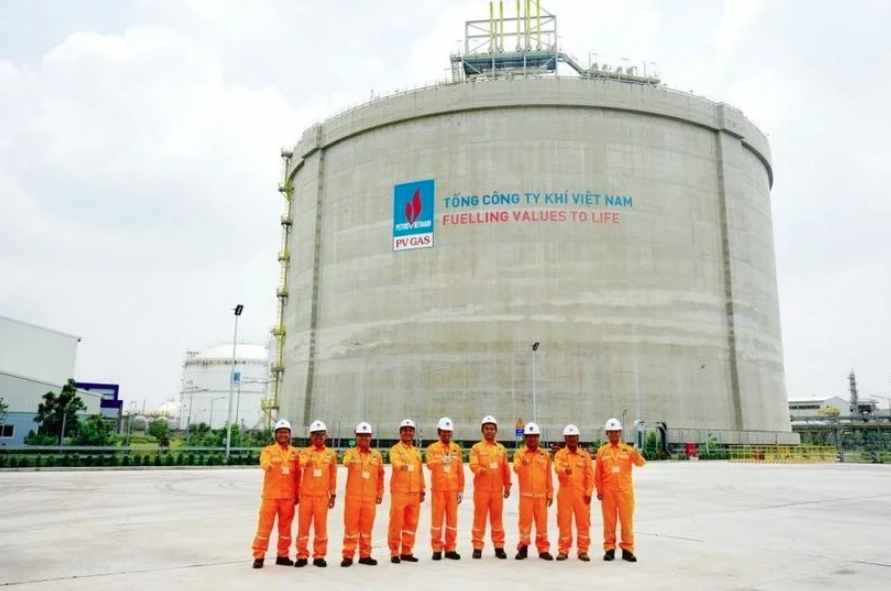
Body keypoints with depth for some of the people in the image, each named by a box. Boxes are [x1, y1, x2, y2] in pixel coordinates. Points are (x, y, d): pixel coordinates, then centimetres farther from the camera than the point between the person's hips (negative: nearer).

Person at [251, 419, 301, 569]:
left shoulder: (295, 452, 6)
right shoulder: (268, 450, -4)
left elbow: (298, 475, 11)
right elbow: (264, 465, -26)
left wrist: (297, 493, 11)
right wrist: (270, 464, -49)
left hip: (288, 496, 3)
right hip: (270, 495, -3)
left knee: (285, 527, 11)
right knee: (265, 526, 1)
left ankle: (282, 555, 23)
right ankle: (259, 556, 11)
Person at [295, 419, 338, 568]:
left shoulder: (331, 454, 6)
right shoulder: (304, 452, 3)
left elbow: (333, 476, 9)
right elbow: (301, 463, -20)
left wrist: (333, 495, 8)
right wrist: (306, 463, -43)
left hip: (322, 495, 1)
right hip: (306, 494, 0)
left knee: (321, 526, 6)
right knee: (303, 525, 5)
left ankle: (319, 556, 17)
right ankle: (302, 556, 16)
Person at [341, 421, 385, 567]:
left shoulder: (377, 455, 8)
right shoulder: (351, 453, 1)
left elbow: (380, 476, 13)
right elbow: (346, 462, -22)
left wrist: (380, 493, 11)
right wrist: (351, 462, -45)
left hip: (370, 497, 2)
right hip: (353, 496, -2)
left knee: (367, 526, 9)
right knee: (351, 525, 2)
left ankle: (365, 555, 20)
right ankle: (348, 555, 10)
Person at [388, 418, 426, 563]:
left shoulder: (417, 451, 17)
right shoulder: (395, 449, -1)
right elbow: (395, 462, -24)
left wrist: (422, 490, 16)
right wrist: (402, 465, -46)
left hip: (414, 492, 5)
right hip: (399, 491, -5)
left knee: (411, 523, 9)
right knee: (396, 522, -3)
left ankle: (406, 551, 20)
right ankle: (394, 552, 7)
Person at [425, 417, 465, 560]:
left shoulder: (457, 448, 9)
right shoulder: (432, 448, 0)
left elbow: (460, 470, 10)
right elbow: (430, 465, -18)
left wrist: (461, 490, 8)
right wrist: (442, 461, -38)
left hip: (453, 489, 3)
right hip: (438, 488, -3)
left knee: (452, 518, 7)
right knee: (437, 518, 2)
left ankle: (450, 548, 16)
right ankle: (437, 549, 11)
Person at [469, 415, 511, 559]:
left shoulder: (502, 449, 10)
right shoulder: (476, 448, 1)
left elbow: (506, 469, 12)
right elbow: (473, 465, -10)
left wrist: (507, 486, 11)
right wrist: (480, 470, -30)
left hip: (497, 489, 3)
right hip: (481, 489, -2)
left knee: (497, 518, 8)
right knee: (479, 517, 2)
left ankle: (499, 546, 17)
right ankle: (477, 547, 9)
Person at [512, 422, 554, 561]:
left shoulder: (545, 455, 7)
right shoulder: (519, 453, 0)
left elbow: (549, 476, 9)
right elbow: (516, 469, -18)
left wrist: (550, 493, 7)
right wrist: (522, 464, -40)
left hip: (541, 495, 2)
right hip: (525, 494, -1)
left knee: (542, 522, 5)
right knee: (525, 521, 3)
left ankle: (543, 549, 13)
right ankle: (523, 548, 13)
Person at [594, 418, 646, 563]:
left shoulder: (628, 449, 1)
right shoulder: (602, 451, 2)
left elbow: (640, 463, -14)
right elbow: (598, 472, 4)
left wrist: (637, 457, -36)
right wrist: (599, 490, -1)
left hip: (625, 490, 0)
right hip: (607, 491, 0)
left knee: (627, 520, 5)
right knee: (609, 521, 7)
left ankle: (627, 549, 14)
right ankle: (609, 549, 16)